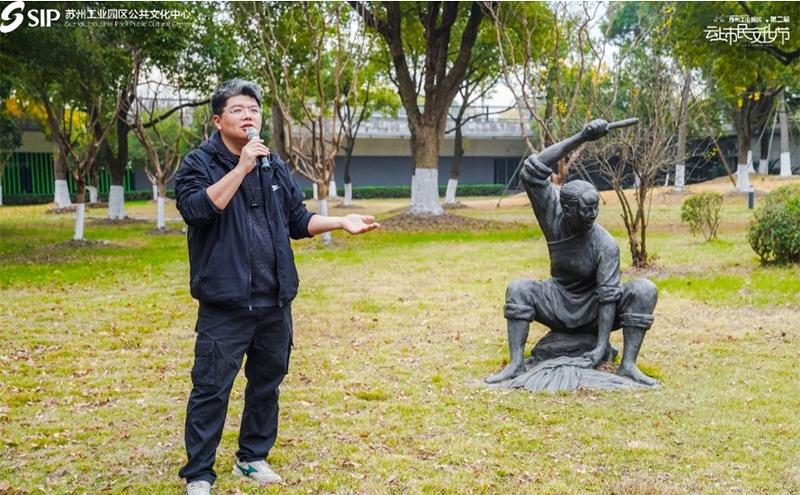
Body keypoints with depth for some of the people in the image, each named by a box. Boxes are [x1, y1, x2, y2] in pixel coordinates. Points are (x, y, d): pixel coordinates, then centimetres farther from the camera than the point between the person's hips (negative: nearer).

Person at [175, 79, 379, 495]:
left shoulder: (275, 167, 12)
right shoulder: (199, 163, -4)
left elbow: (298, 221, 18)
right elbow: (197, 208, -22)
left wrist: (340, 222, 5)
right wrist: (241, 168, -24)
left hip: (274, 303, 6)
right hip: (224, 305, -5)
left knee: (266, 384, 14)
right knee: (211, 389, -2)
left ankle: (253, 457, 30)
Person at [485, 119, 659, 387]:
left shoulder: (606, 245, -22)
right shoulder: (553, 216, -15)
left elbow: (608, 295, -22)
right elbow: (533, 170, -26)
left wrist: (602, 345, -31)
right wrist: (581, 138, -33)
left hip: (593, 311, -2)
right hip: (559, 305, 2)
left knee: (644, 290, -26)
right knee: (517, 289, -25)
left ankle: (628, 365, -27)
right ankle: (516, 364, -26)